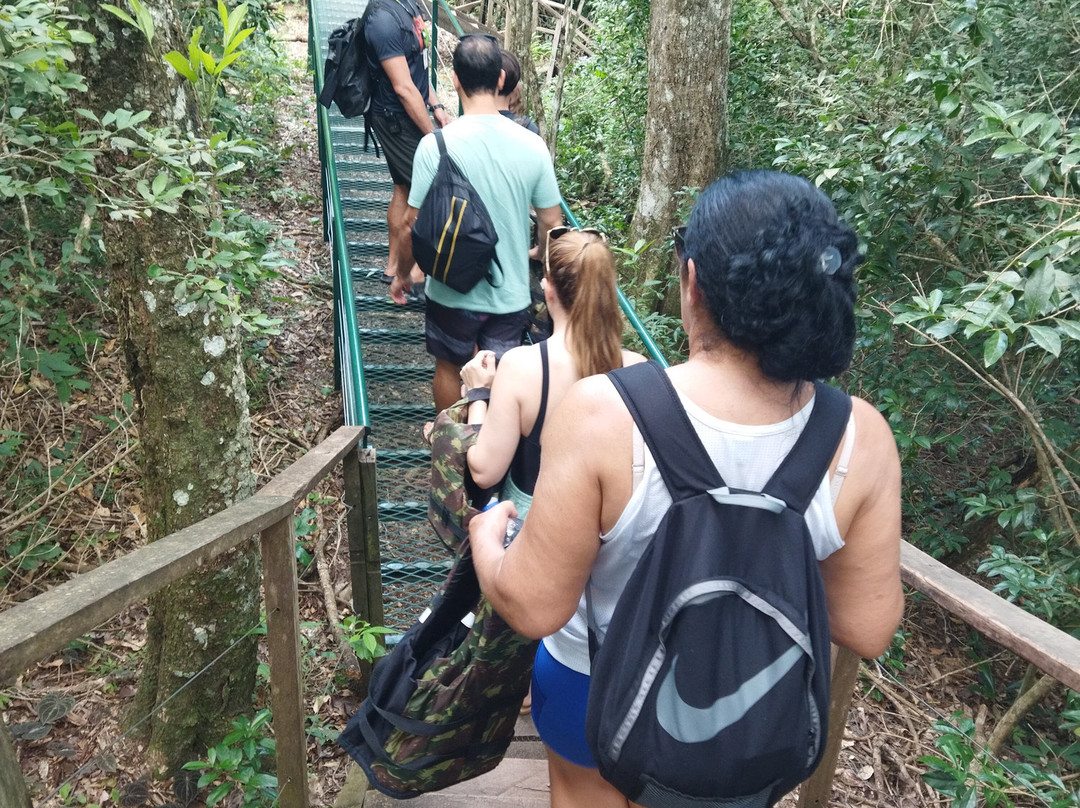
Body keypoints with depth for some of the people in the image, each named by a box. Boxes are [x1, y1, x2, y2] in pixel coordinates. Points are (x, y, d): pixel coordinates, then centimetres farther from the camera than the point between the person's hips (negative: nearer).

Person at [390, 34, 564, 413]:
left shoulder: (435, 145, -15)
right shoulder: (532, 145, -9)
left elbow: (414, 225, -10)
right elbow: (551, 224, -2)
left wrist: (402, 274, 8)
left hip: (452, 292, 0)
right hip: (511, 294, 1)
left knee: (449, 368, 23)